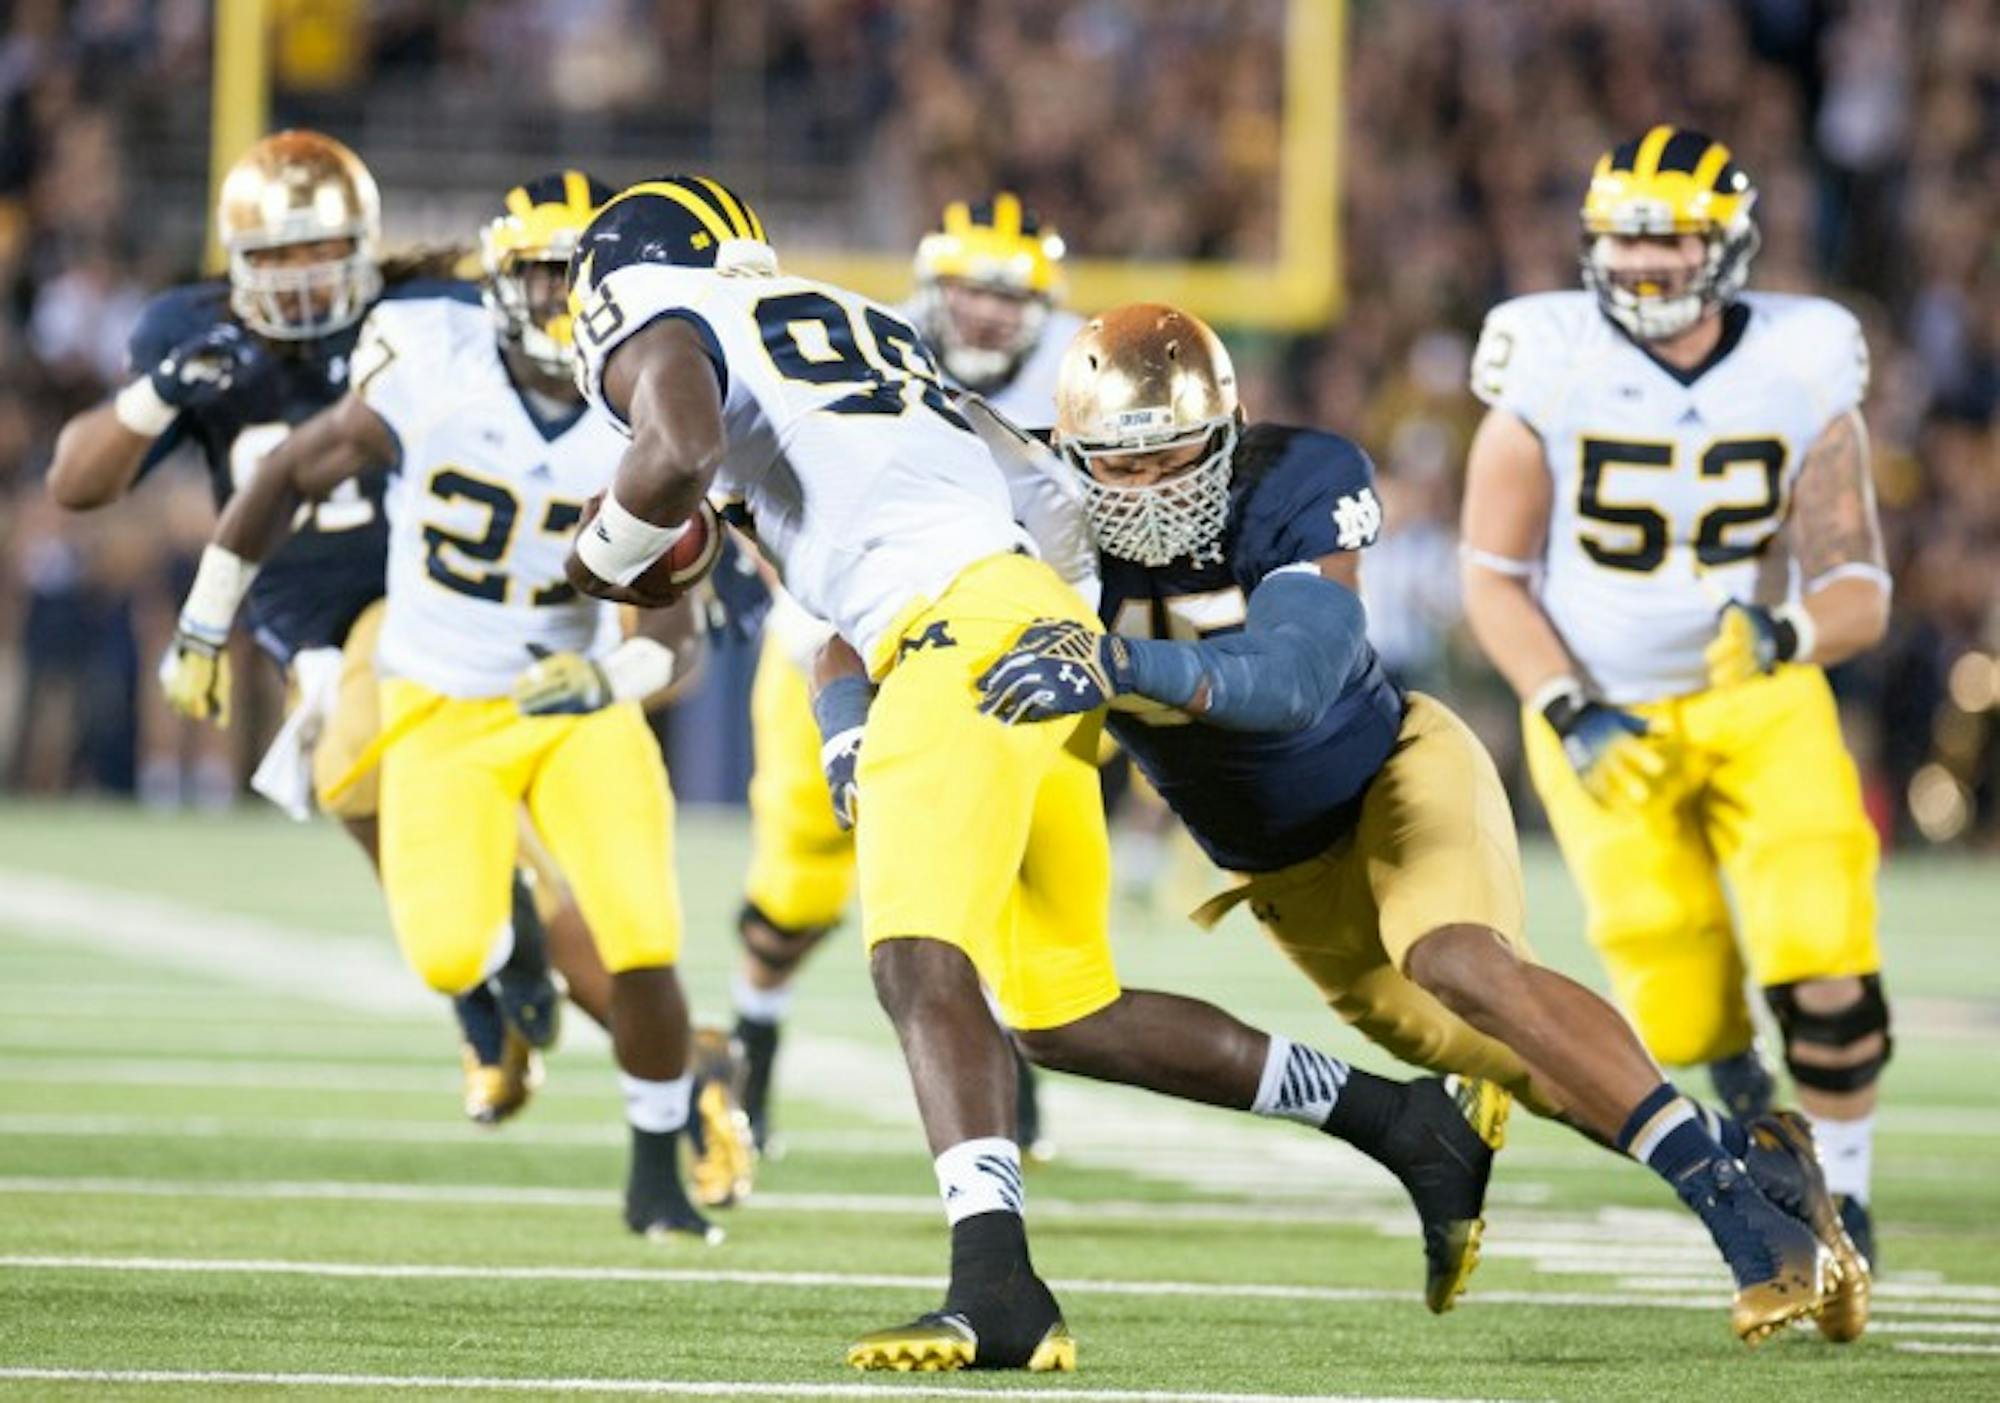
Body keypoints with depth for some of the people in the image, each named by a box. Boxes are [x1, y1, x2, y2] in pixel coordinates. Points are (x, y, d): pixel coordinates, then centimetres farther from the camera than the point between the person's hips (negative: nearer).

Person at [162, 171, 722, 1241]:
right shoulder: (432, 370, -13)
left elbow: (669, 623, -12)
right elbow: (292, 476, 1)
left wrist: (607, 676, -34)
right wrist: (204, 626, 9)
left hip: (581, 709, 1)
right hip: (440, 710, -1)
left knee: (643, 946, -15)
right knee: (448, 959, -16)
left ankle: (658, 1176, 8)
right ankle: (493, 945, 24)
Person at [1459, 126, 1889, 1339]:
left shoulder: (1802, 375, -9)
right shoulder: (1552, 372, -12)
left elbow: (1860, 592, -9)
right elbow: (1494, 576, -4)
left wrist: (1787, 632, -31)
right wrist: (1570, 713, -16)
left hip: (1763, 703, 1)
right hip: (1605, 720, -1)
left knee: (1828, 979, -15)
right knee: (1689, 1027, -4)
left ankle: (1842, 1205, 9)